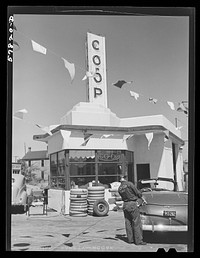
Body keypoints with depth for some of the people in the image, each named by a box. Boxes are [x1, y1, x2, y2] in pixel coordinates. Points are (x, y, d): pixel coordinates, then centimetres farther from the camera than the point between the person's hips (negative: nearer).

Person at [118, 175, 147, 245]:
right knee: (137, 223, -2)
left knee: (128, 223, 12)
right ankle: (138, 240, -2)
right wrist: (143, 199, 6)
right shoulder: (129, 184, -11)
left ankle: (130, 239, 18)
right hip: (132, 204, -7)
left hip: (125, 205, 7)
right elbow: (137, 192, -8)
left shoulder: (119, 188, 8)